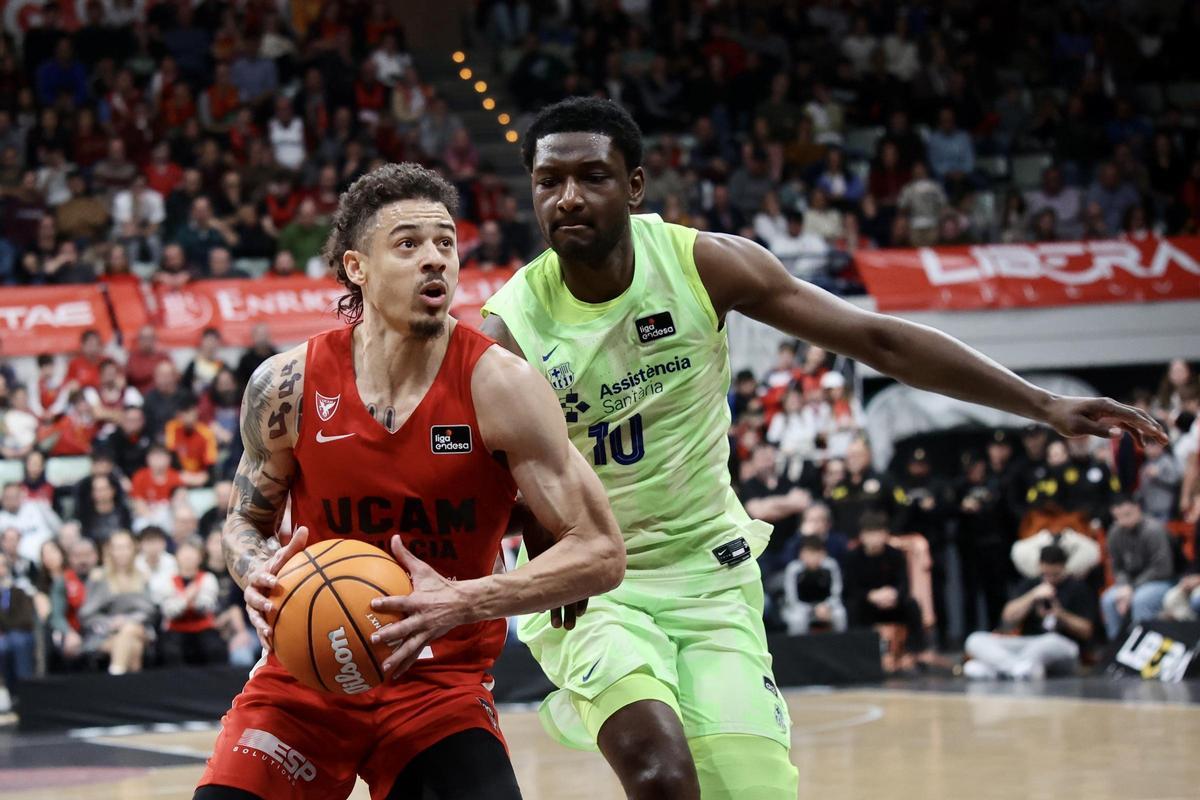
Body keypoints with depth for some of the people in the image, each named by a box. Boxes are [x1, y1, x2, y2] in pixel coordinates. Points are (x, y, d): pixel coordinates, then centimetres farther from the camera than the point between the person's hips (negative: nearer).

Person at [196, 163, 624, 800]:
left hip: (438, 683, -2)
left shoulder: (497, 385, -14)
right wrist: (259, 576, -14)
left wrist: (465, 602, -28)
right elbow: (245, 520, 10)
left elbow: (600, 553, -15)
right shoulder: (288, 384, -8)